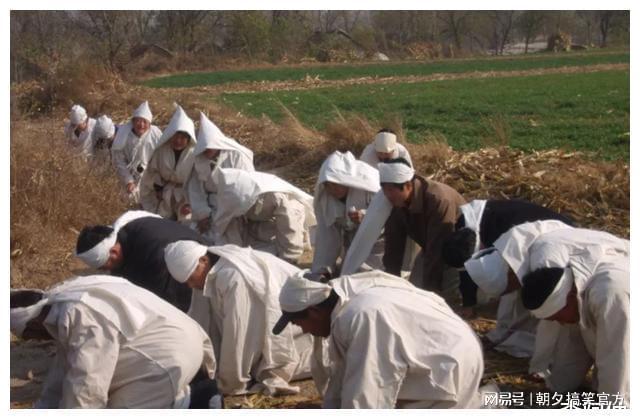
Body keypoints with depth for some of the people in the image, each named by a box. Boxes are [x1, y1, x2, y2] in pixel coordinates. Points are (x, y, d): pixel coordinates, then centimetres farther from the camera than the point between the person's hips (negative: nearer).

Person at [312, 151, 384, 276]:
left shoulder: (367, 182, -30)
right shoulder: (324, 195, -17)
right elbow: (326, 231, -16)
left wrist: (365, 216, -46)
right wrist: (323, 269, -21)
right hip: (351, 236, 4)